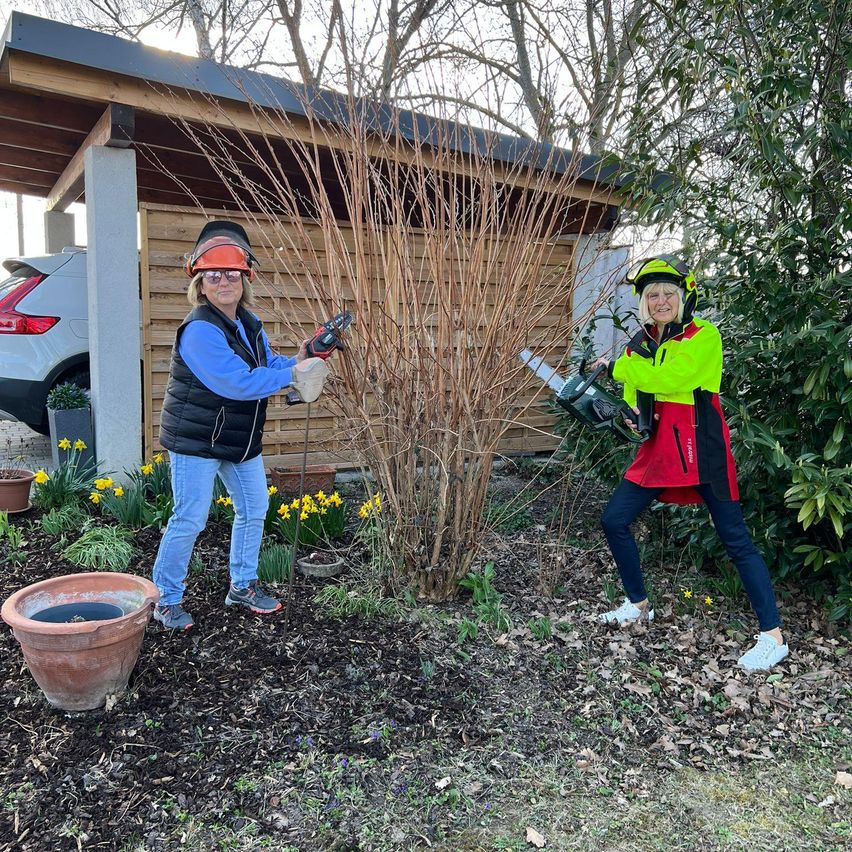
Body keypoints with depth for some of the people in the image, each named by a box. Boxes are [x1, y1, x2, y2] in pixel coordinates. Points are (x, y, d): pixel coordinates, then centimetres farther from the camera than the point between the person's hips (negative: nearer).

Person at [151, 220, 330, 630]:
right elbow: (236, 382, -31)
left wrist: (296, 362, -10)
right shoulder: (199, 330, -23)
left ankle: (242, 586, 31)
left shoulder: (250, 324, 5)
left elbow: (267, 364, 12)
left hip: (241, 440, 9)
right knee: (189, 519, -3)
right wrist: (292, 375, -25)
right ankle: (166, 600, 16)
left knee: (254, 509, 15)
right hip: (196, 440, -9)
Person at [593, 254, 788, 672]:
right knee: (614, 521, 5)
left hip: (701, 448, -6)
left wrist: (615, 366, -16)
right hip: (658, 449, 7)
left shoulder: (704, 336, -8)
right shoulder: (639, 343, 10)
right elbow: (632, 395, 13)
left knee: (736, 539, -3)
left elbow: (672, 375, -24)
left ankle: (772, 636, 6)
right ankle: (638, 605, 25)